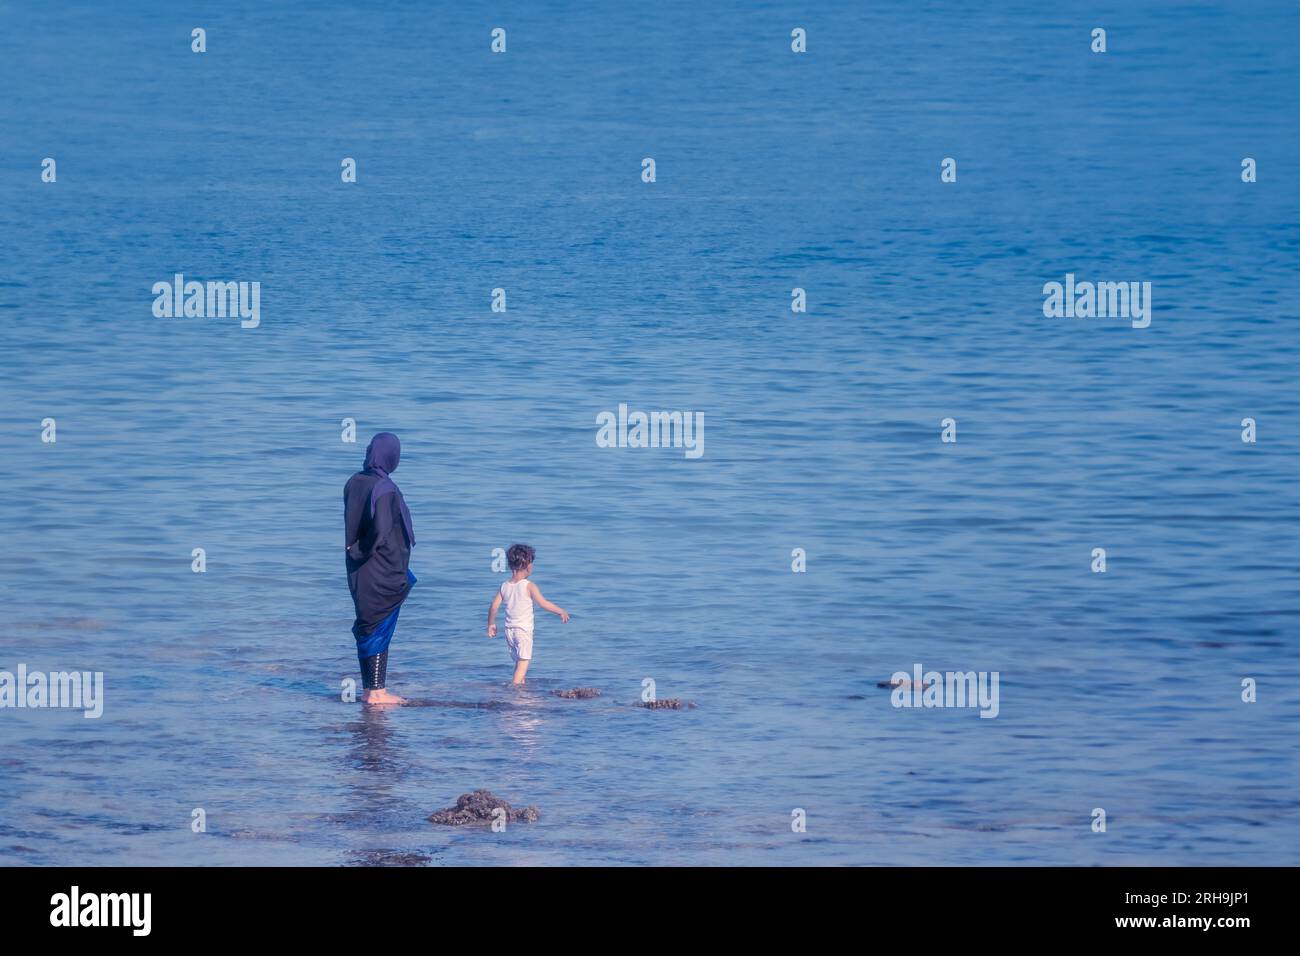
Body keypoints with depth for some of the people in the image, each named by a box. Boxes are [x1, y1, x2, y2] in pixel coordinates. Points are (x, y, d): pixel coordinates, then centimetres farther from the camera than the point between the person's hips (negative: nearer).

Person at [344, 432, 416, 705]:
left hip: (360, 570, 8)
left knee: (367, 627, 13)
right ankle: (376, 691, 1)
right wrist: (362, 551, -9)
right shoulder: (384, 488, -20)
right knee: (380, 628, -1)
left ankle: (369, 688, 19)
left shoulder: (354, 482, 4)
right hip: (383, 570, -8)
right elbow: (382, 532, -25)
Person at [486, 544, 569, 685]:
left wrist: (491, 624, 16)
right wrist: (561, 612, -2)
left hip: (509, 630, 6)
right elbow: (544, 603, -14)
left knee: (519, 661, 19)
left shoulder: (504, 586, 3)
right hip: (524, 630, -6)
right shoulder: (529, 586, -12)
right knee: (523, 662, -5)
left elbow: (494, 606, 2)